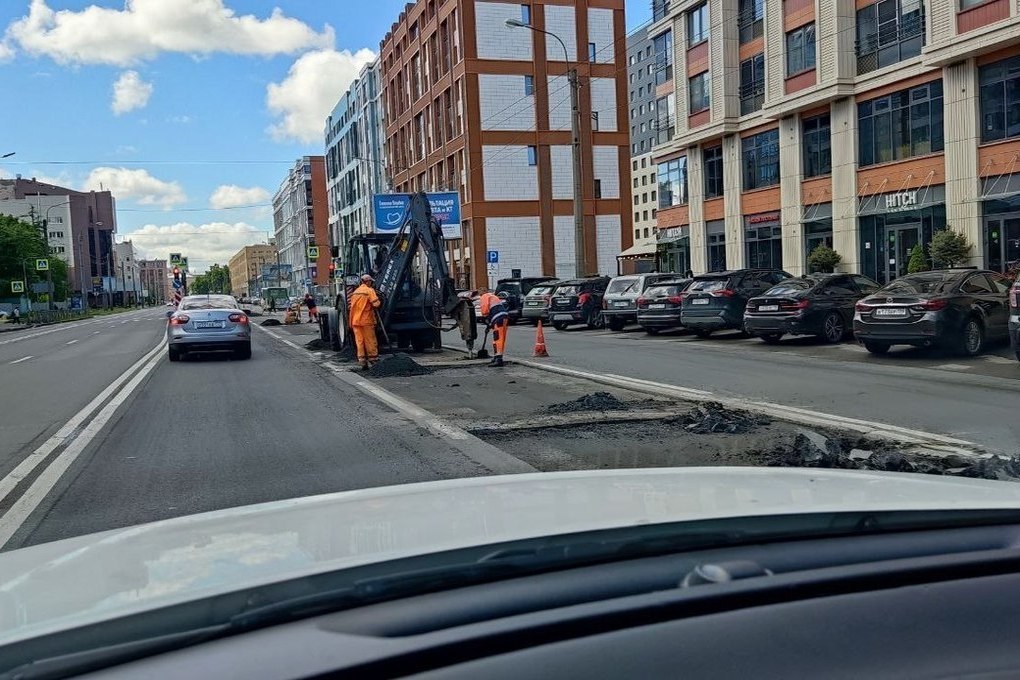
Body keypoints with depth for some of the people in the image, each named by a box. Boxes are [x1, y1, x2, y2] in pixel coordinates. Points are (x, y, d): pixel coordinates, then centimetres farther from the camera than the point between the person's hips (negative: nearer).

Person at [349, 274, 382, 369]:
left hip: (355, 321, 6)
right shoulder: (369, 290, -7)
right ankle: (373, 359, 2)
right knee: (370, 341, 0)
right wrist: (379, 301, 3)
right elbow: (376, 304, -17)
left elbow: (352, 306, 19)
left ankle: (362, 361, 5)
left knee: (359, 341, 5)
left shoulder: (355, 292, 15)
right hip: (366, 320, -6)